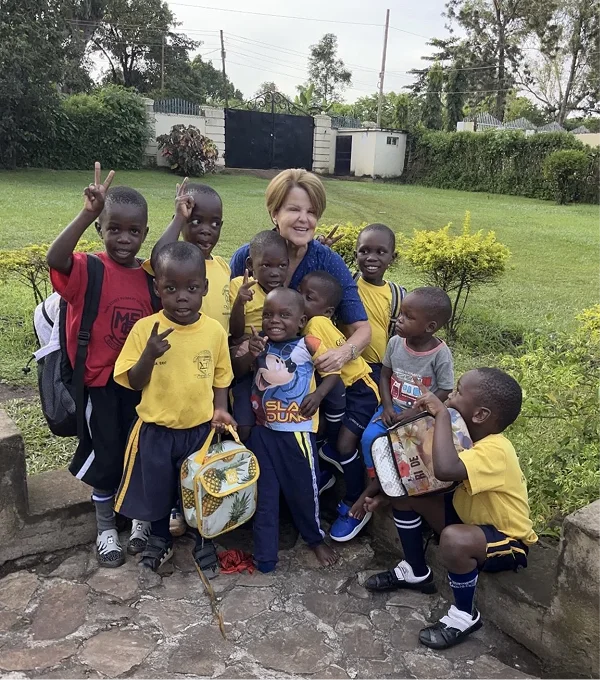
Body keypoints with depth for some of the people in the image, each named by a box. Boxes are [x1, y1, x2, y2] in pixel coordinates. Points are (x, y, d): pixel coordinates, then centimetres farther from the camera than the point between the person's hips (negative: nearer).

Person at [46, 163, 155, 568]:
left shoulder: (151, 276, 0)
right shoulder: (88, 269, -13)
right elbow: (54, 259, -37)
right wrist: (87, 213, -46)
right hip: (100, 382, -3)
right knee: (106, 456, 9)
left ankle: (140, 516, 39)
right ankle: (106, 528, 32)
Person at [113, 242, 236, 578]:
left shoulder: (215, 330, -9)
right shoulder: (145, 328, -13)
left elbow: (220, 378, 3)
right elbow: (134, 383, -10)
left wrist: (219, 409, -12)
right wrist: (149, 354, -27)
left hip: (201, 429, 1)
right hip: (155, 430, 0)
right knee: (155, 490, 18)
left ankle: (204, 541, 43)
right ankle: (160, 538, 47)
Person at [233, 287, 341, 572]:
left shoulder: (309, 345, -9)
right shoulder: (259, 344, 1)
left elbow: (334, 369, -2)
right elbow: (236, 371, 0)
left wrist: (318, 394, -15)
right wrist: (250, 355, -18)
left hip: (297, 431, -3)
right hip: (263, 430, 3)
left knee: (304, 489, 13)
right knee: (264, 493, 11)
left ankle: (315, 538, 39)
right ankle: (264, 554, 25)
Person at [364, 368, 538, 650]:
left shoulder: (494, 451, -34)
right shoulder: (471, 436, -6)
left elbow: (445, 469, -54)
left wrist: (441, 414, -41)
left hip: (508, 542, -8)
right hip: (470, 517, 8)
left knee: (453, 539, -38)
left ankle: (465, 616, -7)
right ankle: (416, 573, 18)